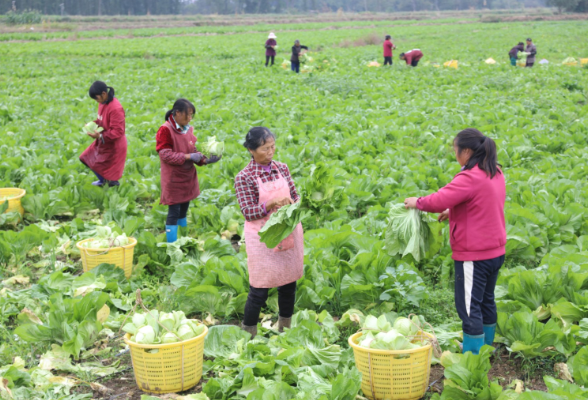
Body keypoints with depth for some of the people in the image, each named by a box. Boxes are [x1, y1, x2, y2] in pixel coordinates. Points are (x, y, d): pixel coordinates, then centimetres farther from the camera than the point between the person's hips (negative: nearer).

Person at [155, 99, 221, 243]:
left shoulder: (188, 129, 4)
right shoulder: (165, 130, -16)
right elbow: (165, 155, -19)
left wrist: (205, 160, -7)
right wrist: (188, 157, -22)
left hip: (188, 177, 7)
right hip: (173, 179, -7)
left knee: (183, 210, 17)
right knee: (174, 212, -2)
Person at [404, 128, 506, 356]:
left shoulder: (470, 178, -23)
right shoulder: (495, 173, 7)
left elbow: (439, 201, -26)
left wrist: (417, 203, -8)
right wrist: (452, 212, 13)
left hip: (474, 256, -10)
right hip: (495, 251, 10)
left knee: (468, 307, -2)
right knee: (486, 301, 21)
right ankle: (486, 348, 34)